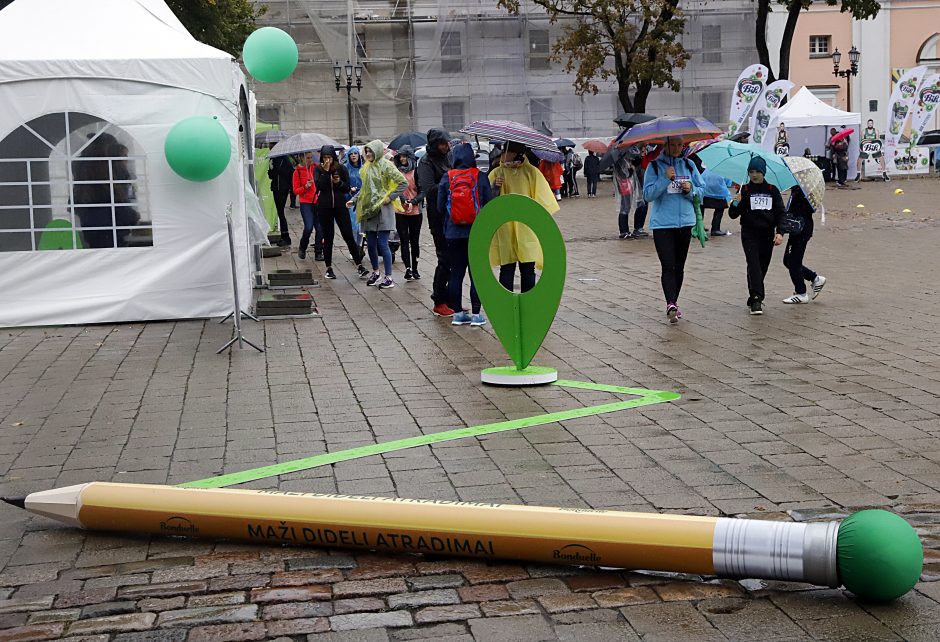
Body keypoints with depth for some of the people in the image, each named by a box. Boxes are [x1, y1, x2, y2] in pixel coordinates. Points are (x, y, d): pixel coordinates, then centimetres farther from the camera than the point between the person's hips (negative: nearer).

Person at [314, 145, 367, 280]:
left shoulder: (341, 168, 3)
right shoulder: (318, 170, 2)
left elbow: (347, 188, 5)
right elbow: (319, 185, -14)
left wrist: (339, 182, -14)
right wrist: (325, 171, -18)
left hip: (340, 205, 0)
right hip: (324, 207, 0)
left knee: (348, 236, -4)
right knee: (328, 238, 6)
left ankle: (359, 265, -2)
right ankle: (329, 268, 14)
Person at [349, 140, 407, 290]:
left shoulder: (385, 165, -9)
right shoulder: (367, 167, 13)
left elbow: (403, 183, -12)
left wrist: (390, 197, -13)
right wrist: (354, 200, 12)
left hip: (382, 209, -7)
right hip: (368, 209, 7)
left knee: (382, 244, -7)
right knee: (371, 244, 9)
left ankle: (389, 277, 0)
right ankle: (375, 273, 25)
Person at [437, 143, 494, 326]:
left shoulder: (447, 178, -2)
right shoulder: (480, 177, -5)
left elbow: (440, 206, 2)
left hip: (453, 233, 2)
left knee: (456, 272, 10)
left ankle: (458, 312, 13)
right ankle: (476, 313, 5)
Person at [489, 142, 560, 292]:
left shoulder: (531, 172, 1)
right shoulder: (497, 173, 6)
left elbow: (544, 200, 5)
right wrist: (494, 187, -16)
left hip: (526, 229, -1)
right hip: (505, 231, 1)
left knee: (528, 270, 3)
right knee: (506, 270, 3)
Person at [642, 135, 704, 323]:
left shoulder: (688, 165, 8)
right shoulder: (655, 166, -2)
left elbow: (702, 189, 12)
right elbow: (648, 195, -9)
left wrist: (691, 190, -9)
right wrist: (665, 179, -19)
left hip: (685, 223, 4)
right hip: (662, 224, -4)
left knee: (679, 266, 11)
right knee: (668, 266, -14)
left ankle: (673, 303, 22)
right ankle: (671, 305, -21)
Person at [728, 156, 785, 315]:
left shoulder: (772, 190, 6)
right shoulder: (744, 190, 1)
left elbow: (780, 213, 6)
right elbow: (733, 215, -1)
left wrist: (780, 232, -7)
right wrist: (735, 203, -22)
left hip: (767, 234, 3)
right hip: (749, 234, -3)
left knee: (763, 266, 6)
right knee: (754, 264, -15)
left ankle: (754, 298, 19)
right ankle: (756, 299, -20)